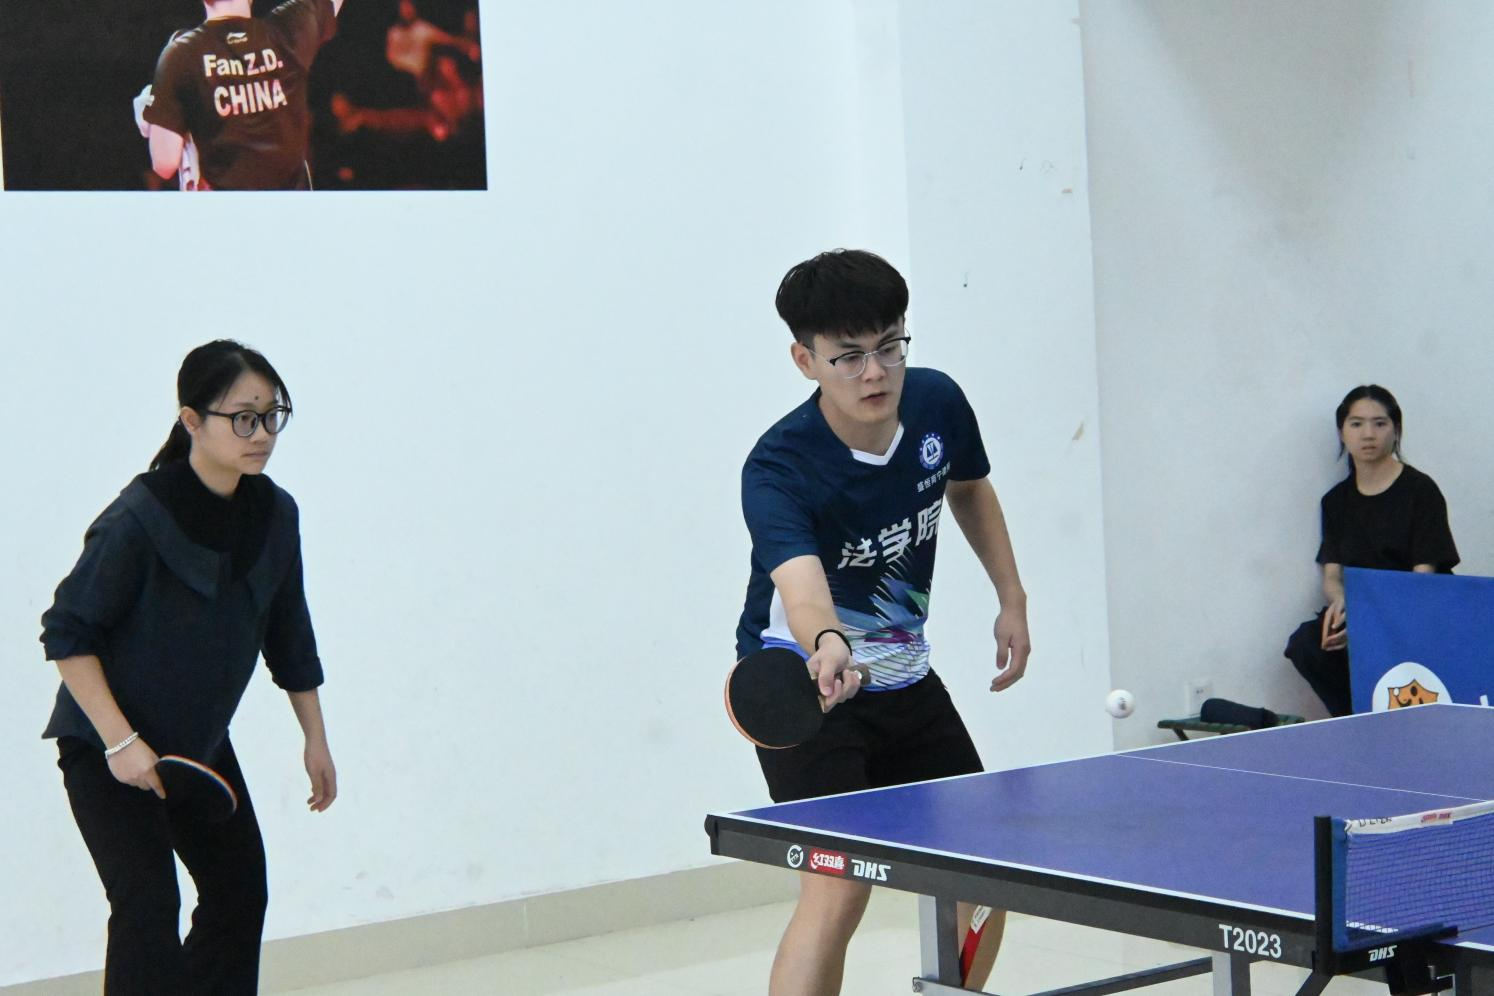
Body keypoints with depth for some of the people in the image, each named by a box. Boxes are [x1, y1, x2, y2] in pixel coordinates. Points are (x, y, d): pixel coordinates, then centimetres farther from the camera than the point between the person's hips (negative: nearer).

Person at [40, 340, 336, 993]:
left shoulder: (275, 515, -5)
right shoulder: (139, 518, -24)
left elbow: (289, 635, 7)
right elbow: (67, 634, -19)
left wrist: (315, 740, 10)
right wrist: (120, 742, -24)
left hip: (202, 743, 7)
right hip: (106, 746, -7)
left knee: (239, 891, 12)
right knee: (148, 901, -15)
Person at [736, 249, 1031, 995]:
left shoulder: (938, 403, -10)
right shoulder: (779, 469, -29)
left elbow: (969, 490, 14)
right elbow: (799, 580, -48)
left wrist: (1011, 598, 10)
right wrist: (829, 646, -69)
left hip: (903, 676, 7)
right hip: (805, 684, -7)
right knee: (837, 892, -22)